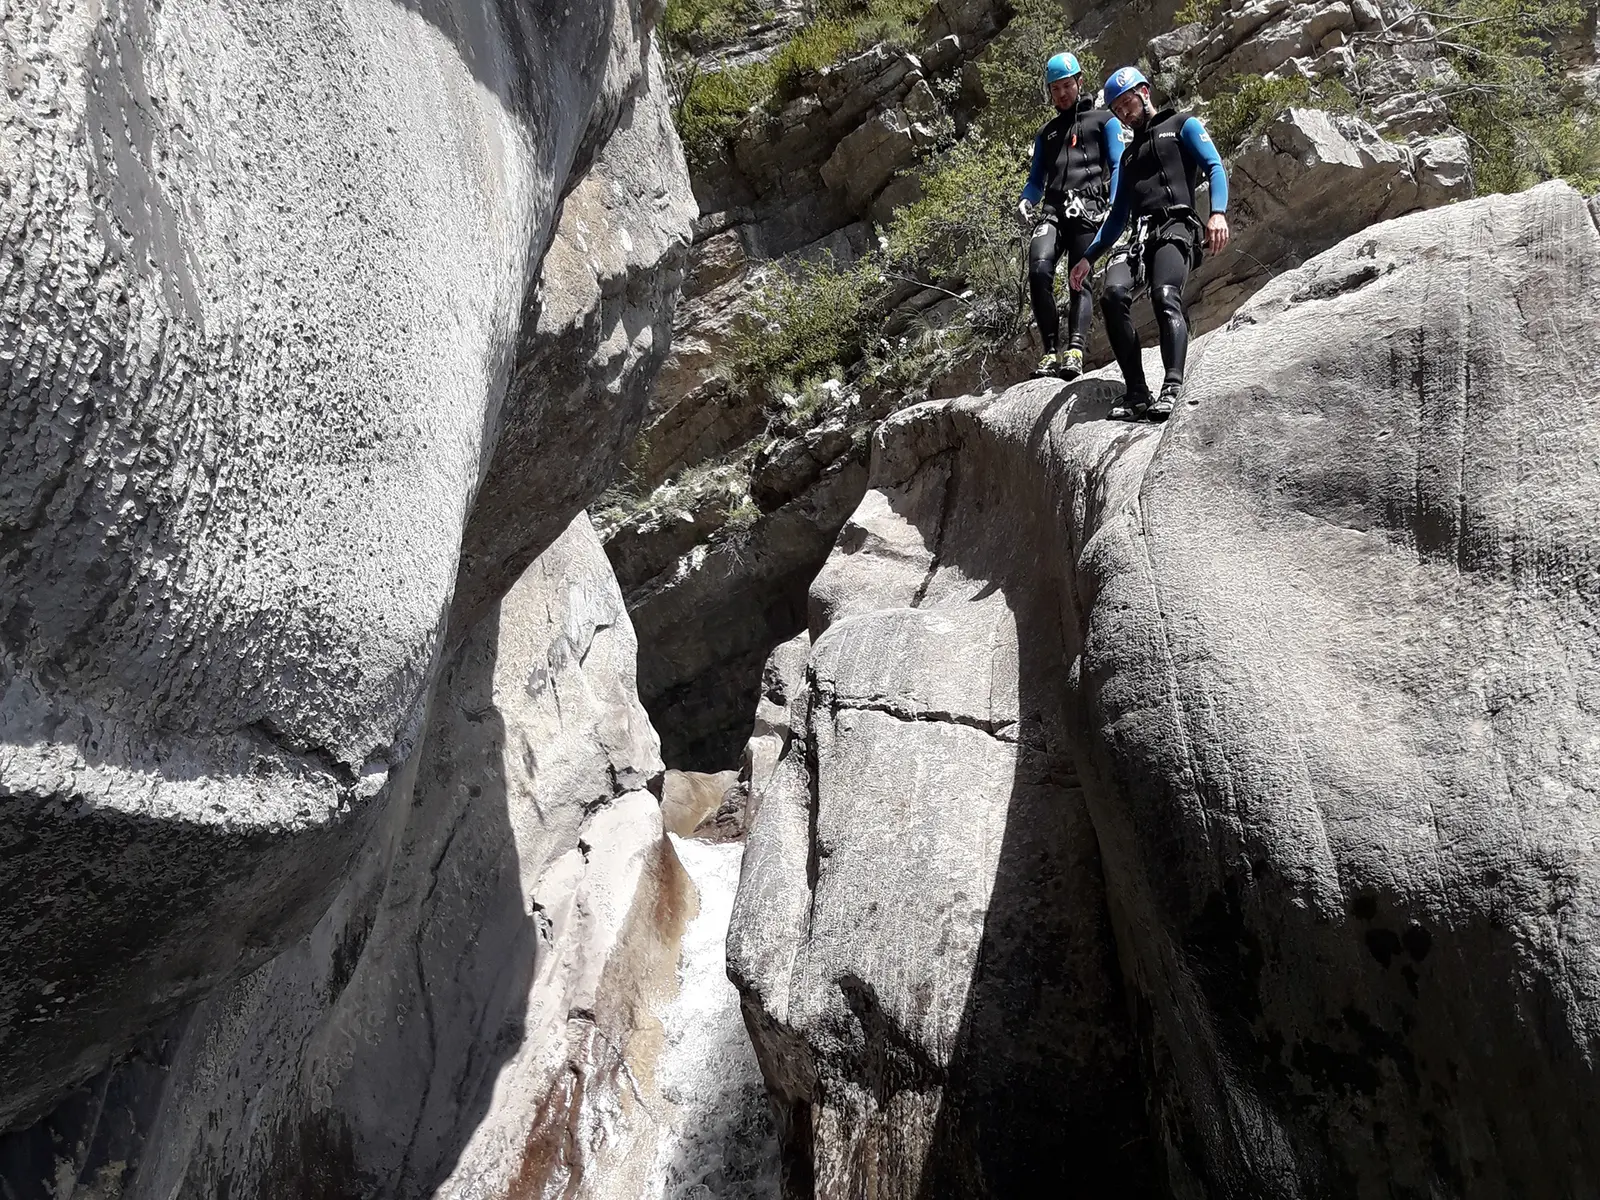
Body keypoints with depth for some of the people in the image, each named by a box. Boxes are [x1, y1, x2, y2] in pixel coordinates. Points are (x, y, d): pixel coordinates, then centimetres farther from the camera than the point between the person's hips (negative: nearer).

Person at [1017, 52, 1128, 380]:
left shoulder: (1104, 121, 18)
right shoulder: (1047, 133, 31)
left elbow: (1118, 166, 7)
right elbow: (1036, 179, 29)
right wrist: (1025, 202, 5)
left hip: (1088, 210, -3)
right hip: (1052, 211, 3)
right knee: (1039, 269, -23)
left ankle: (1075, 351, -28)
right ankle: (1051, 351, -25)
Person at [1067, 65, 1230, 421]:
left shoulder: (1182, 125, 16)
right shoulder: (1129, 154, 34)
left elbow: (1215, 167, 1)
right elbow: (1118, 216, 35)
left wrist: (1218, 212, -19)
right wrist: (1089, 257, 25)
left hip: (1177, 228, -5)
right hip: (1140, 237, 5)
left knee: (1165, 296, -33)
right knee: (1114, 293, -26)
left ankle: (1172, 389, -45)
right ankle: (1137, 394, -28)